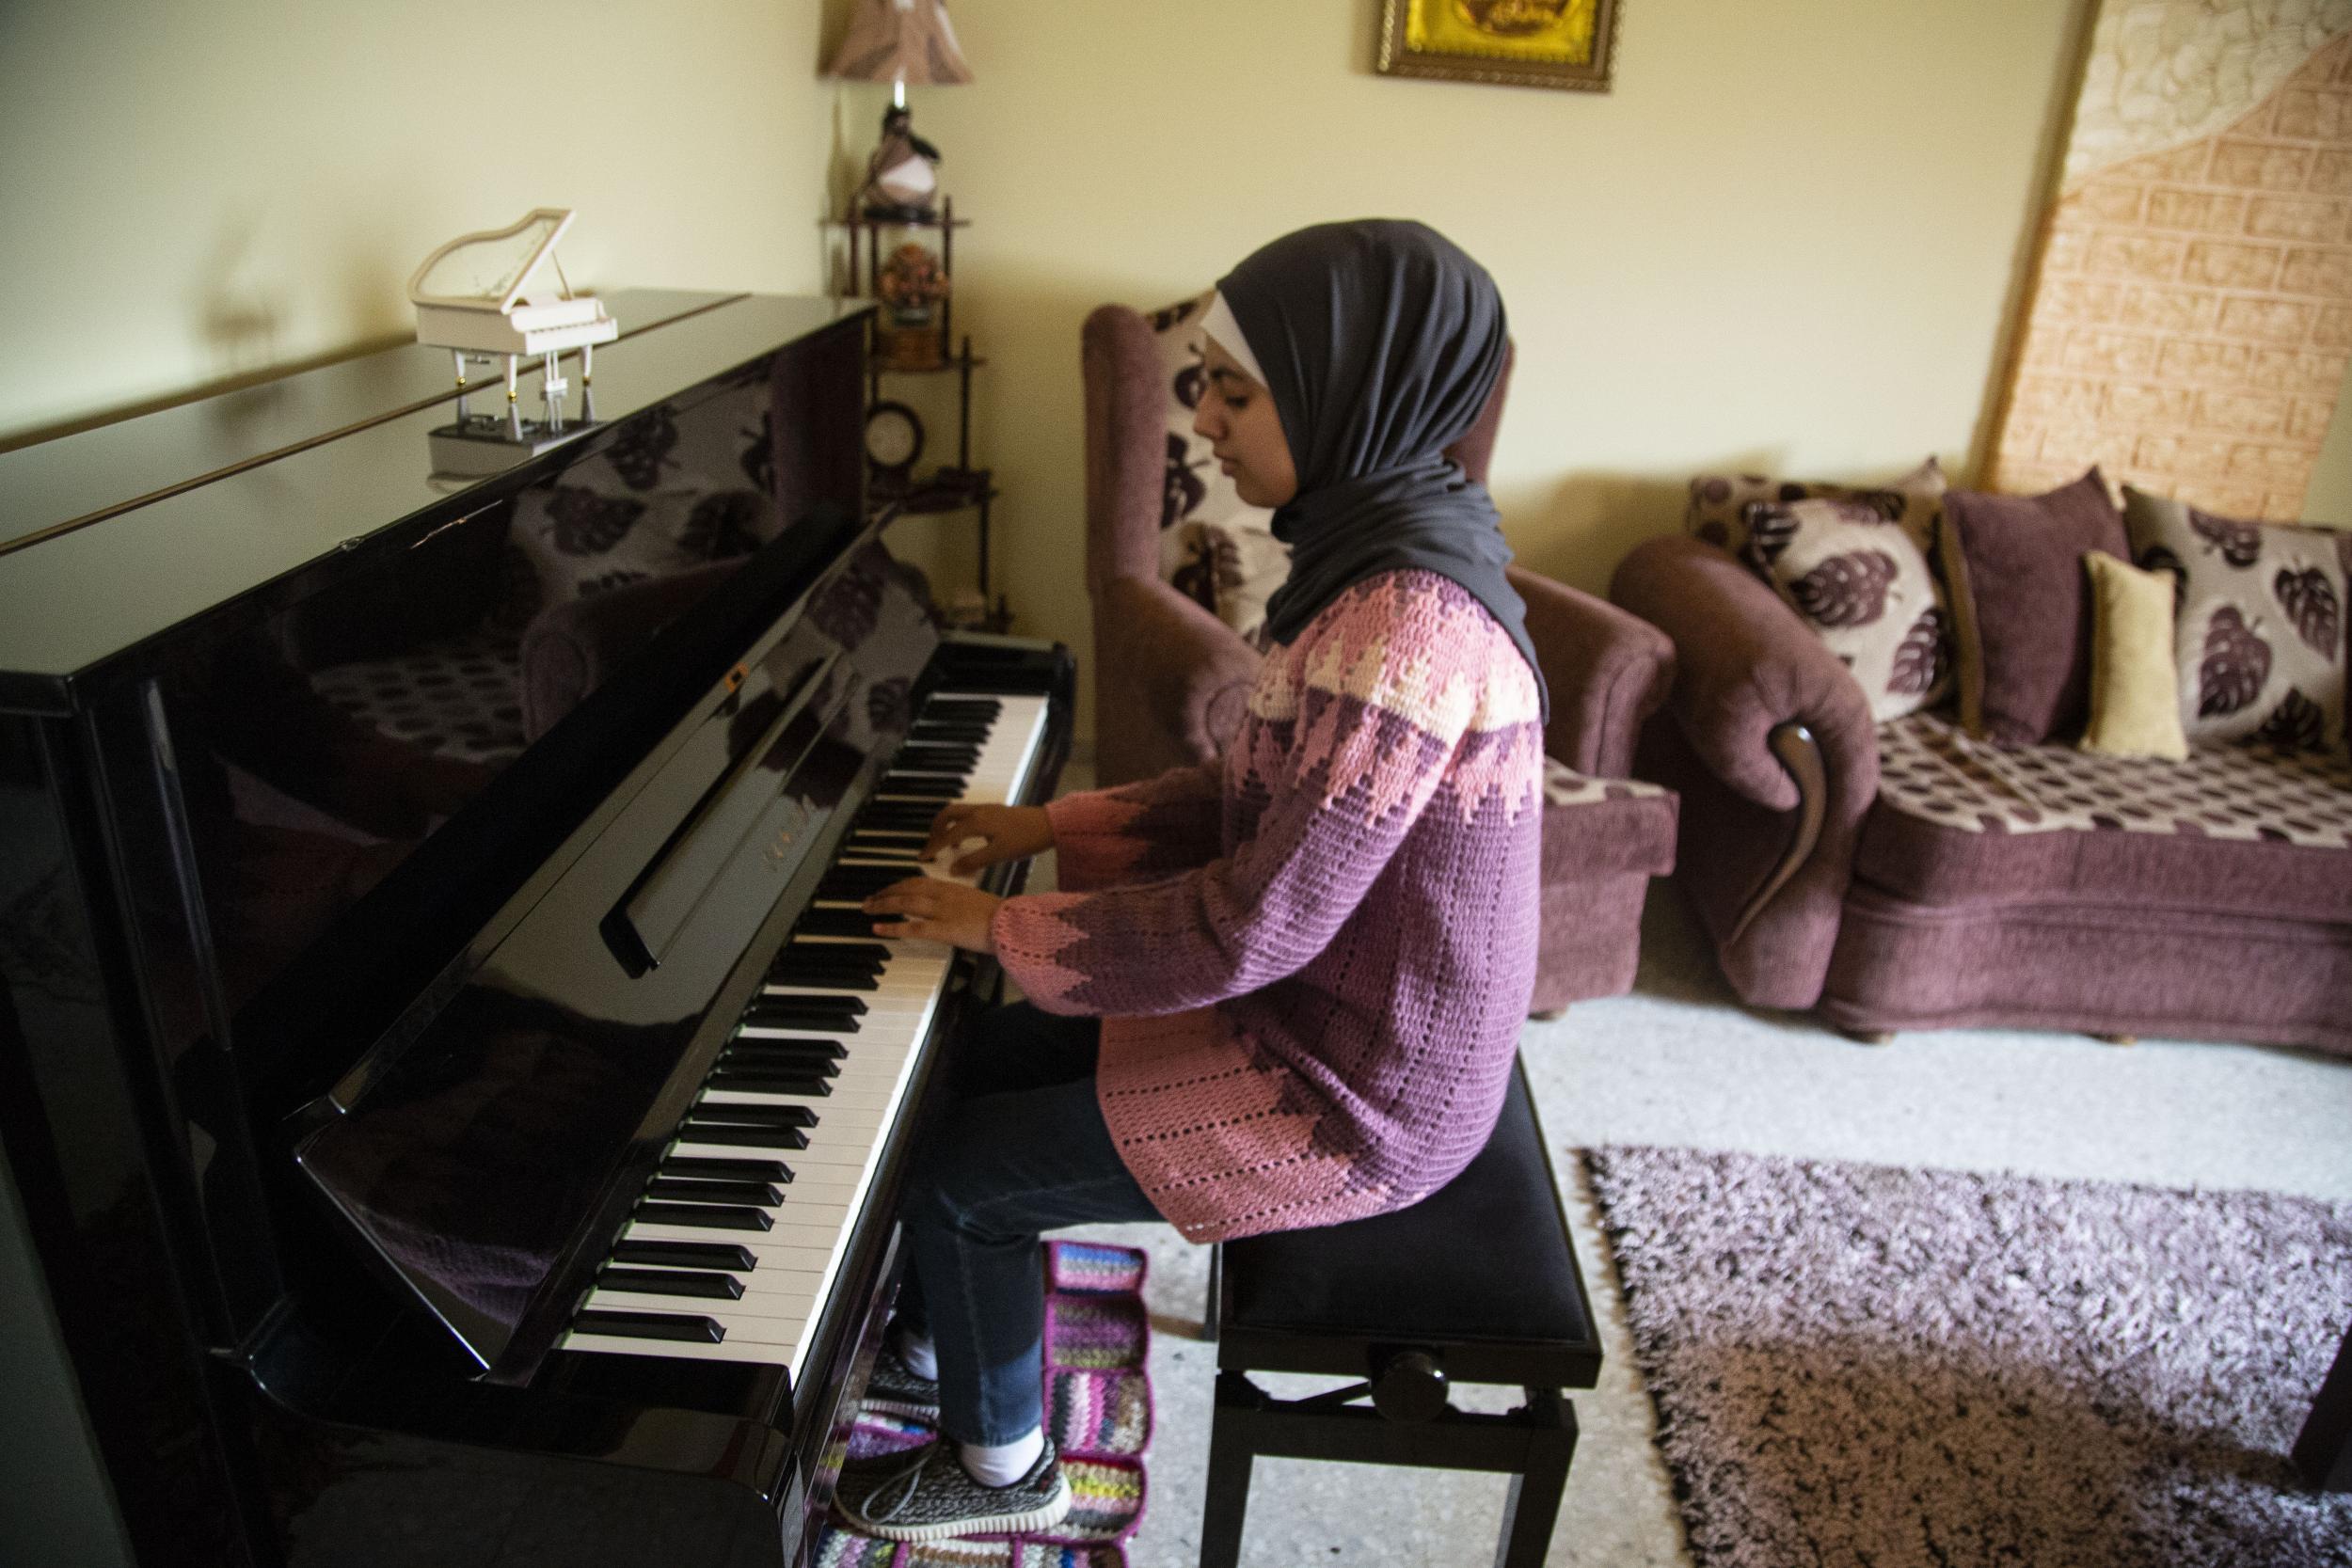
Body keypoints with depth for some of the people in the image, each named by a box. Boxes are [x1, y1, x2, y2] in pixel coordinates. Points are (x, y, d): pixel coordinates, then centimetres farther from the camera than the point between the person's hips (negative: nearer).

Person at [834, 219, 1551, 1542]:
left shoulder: (1407, 627, -32)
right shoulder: (1386, 550, 0)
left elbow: (1257, 926, -30)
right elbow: (1263, 795, 9)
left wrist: (1006, 926, -17)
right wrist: (1053, 825, 4)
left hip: (1358, 1098, -9)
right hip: (1352, 1008, 9)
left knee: (957, 1179, 0)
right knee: (976, 1061, 16)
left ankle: (1004, 1467, 28)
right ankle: (935, 1352, 40)